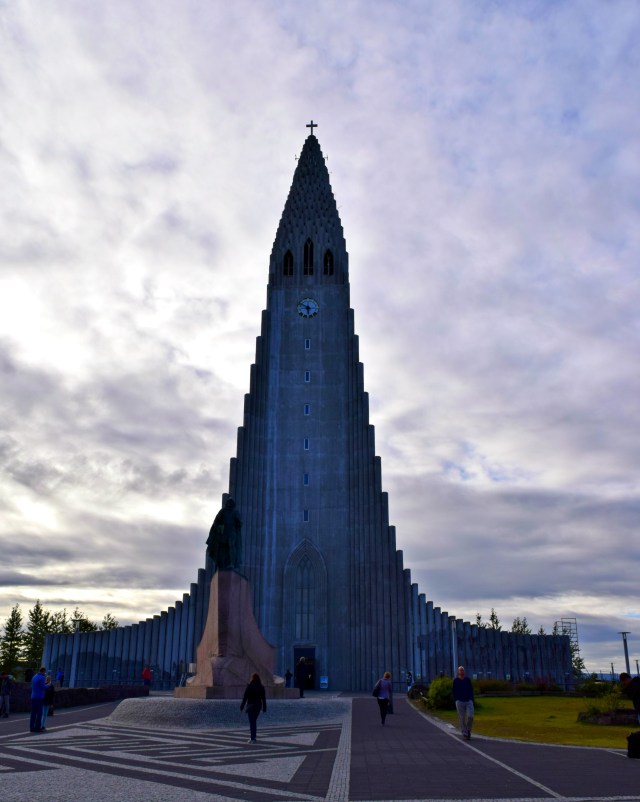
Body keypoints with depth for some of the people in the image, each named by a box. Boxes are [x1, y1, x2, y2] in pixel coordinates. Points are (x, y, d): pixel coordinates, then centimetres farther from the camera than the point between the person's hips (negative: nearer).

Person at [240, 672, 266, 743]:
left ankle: (253, 738, -2)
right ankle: (253, 737, 20)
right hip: (258, 705, 4)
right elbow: (264, 698, 2)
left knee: (252, 722, 0)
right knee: (254, 721, 18)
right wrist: (264, 708, 7)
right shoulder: (261, 687, 1)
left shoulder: (249, 686, -8)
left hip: (251, 706, -4)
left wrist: (242, 707, -2)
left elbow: (245, 697, -8)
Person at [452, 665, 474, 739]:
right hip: (460, 702, -1)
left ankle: (468, 729, 14)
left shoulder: (467, 679, 8)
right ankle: (465, 734, 10)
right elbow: (454, 692, 4)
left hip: (469, 701, 1)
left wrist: (471, 699, 2)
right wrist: (456, 700, -3)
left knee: (470, 716, -12)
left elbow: (471, 690, 11)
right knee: (462, 719, 0)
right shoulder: (456, 680, 2)